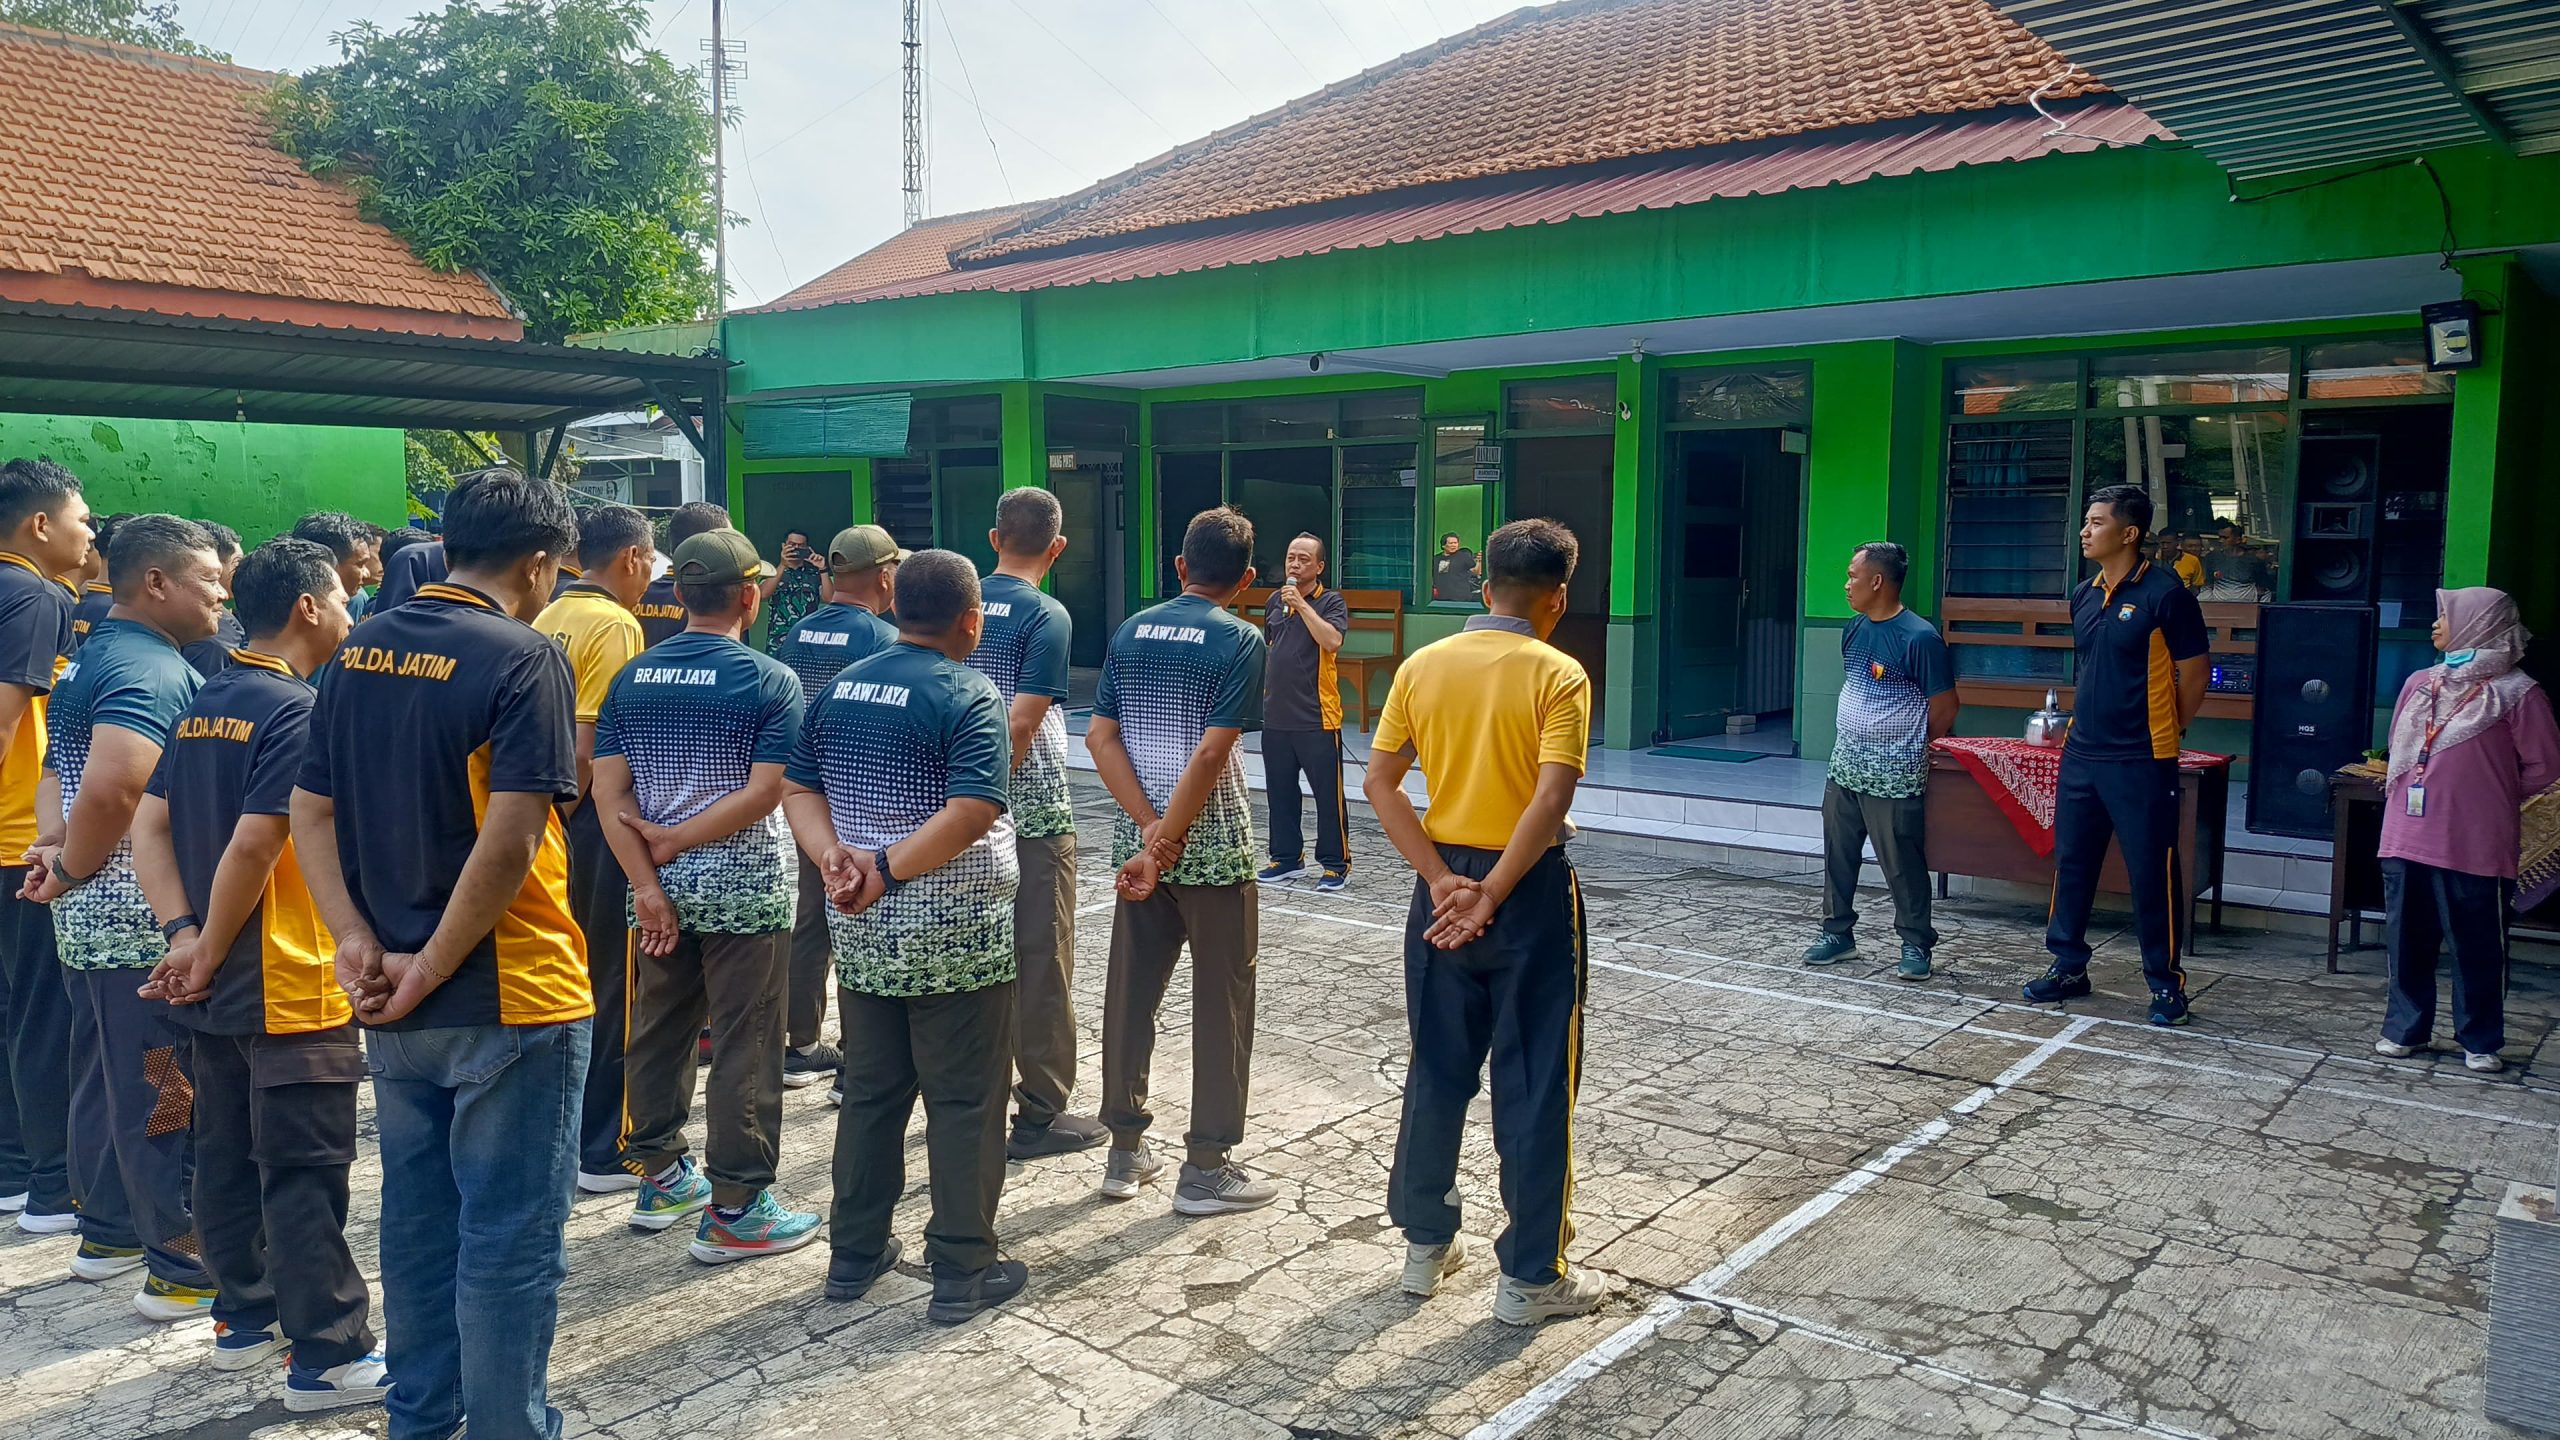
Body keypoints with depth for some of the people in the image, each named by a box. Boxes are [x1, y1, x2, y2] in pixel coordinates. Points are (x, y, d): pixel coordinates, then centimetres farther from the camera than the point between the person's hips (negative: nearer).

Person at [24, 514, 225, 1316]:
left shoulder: (92, 657, 14)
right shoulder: (155, 671, -20)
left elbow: (61, 773, 18)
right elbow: (110, 791, -32)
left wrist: (59, 849, 1)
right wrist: (72, 871, -16)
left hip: (93, 919, 10)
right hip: (144, 925, -10)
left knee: (105, 1082, 20)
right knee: (160, 1096, -2)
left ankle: (108, 1232, 34)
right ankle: (182, 1270, 7)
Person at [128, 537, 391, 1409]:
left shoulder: (201, 706, 9)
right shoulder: (300, 710, -17)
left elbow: (149, 827, 6)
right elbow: (251, 849, -23)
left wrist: (185, 936, -4)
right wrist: (209, 958, -11)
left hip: (221, 984, 9)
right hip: (289, 985, -9)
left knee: (226, 1156, 17)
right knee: (305, 1174, -3)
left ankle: (248, 1318, 29)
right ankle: (329, 1358, 3)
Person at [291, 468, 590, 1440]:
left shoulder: (359, 651, 7)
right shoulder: (524, 658, -16)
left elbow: (310, 812, 6)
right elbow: (510, 842, -24)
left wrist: (359, 943, -3)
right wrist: (431, 970, -14)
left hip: (395, 1008, 7)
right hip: (508, 998, -7)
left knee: (417, 1217, 20)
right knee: (511, 1238, 5)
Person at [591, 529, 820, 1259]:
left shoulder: (633, 678, 4)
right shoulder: (770, 680, -10)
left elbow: (608, 789, -2)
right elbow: (764, 794, -19)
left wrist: (648, 883, -6)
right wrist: (674, 841, -12)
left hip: (663, 889, 5)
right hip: (744, 888, -5)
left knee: (659, 1030, 17)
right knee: (744, 1045, 2)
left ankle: (659, 1177, 30)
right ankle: (734, 1210, 7)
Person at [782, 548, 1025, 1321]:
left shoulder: (841, 687, 7)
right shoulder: (969, 694, -14)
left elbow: (797, 788, 5)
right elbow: (973, 811, -26)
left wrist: (832, 854, -9)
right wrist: (888, 869, -21)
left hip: (862, 932, 6)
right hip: (957, 936, -6)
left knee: (870, 1092, 18)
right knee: (964, 1102, 5)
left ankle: (855, 1254, 27)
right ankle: (963, 1272, 12)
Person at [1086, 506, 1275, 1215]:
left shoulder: (1132, 631, 5)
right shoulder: (1241, 640, -10)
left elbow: (1100, 737, -2)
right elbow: (1210, 755, -19)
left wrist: (1149, 830, -7)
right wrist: (1166, 846, -15)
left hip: (1136, 837, 5)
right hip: (1212, 843, -5)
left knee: (1130, 989, 12)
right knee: (1221, 999, 5)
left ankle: (1125, 1151, 21)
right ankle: (1206, 1167, 10)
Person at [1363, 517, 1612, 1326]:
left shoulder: (1422, 666, 2)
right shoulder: (1558, 675, -11)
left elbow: (1380, 783, -2)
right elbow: (1551, 799, -21)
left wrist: (1442, 881, -7)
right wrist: (1491, 898, -17)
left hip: (1444, 885, 5)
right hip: (1530, 891, -4)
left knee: (1437, 1071, 16)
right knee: (1534, 1085, 5)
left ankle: (1425, 1244, 27)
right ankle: (1530, 1277, 13)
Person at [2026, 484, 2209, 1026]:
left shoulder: (2164, 594, -12)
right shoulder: (2084, 595, 9)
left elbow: (2192, 675, -6)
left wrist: (2159, 734, 3)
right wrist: (2091, 723, 17)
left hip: (2141, 763, -7)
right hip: (2082, 755, 7)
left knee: (2151, 873, 1)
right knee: (2072, 862, 12)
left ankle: (2166, 983, 13)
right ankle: (2069, 966, 24)